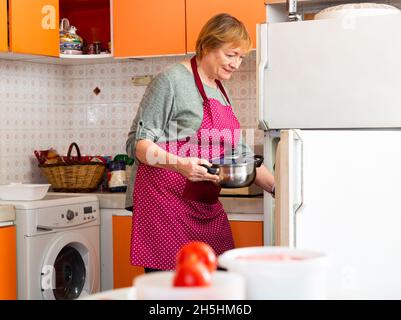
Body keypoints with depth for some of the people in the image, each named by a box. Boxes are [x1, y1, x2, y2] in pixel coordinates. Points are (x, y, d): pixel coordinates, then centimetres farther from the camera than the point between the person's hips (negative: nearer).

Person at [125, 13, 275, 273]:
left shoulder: (220, 91, 20)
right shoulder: (172, 81, -6)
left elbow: (240, 153, 25)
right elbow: (138, 141, -10)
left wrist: (278, 188, 15)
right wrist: (179, 164, -27)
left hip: (206, 206, 8)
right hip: (165, 200, -8)